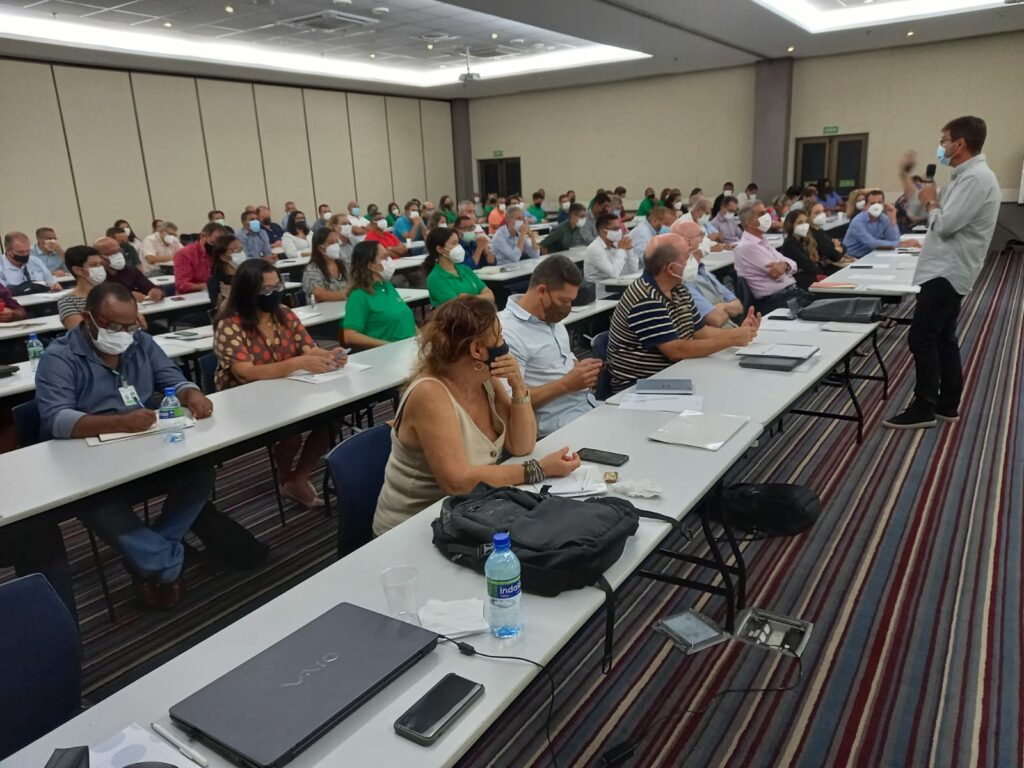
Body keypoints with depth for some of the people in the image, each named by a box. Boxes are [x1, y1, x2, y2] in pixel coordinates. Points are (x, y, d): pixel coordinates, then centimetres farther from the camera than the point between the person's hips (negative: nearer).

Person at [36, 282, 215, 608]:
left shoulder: (141, 343, 8)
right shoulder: (59, 357, -10)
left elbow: (173, 380, 7)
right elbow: (56, 420, -23)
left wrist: (192, 395, -20)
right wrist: (119, 423, -41)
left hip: (151, 448, 5)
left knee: (201, 472, -19)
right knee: (98, 506, -35)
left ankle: (150, 560, -7)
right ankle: (168, 565, -17)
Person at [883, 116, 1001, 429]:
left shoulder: (977, 178, -18)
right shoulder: (964, 177, 16)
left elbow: (944, 225, -25)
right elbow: (917, 211, 19)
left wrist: (932, 201, -6)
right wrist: (905, 175, 16)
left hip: (947, 272, -11)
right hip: (945, 270, 11)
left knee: (921, 338, -9)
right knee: (943, 338, 13)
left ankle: (923, 409, -2)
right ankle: (947, 405, 21)